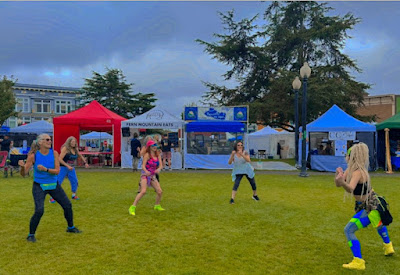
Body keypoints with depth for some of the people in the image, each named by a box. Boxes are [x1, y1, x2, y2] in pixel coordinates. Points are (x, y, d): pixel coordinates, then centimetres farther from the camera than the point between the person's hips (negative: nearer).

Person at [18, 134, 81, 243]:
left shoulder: (54, 153, -9)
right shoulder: (33, 155, -15)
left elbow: (57, 171, -15)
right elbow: (23, 173, -13)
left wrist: (46, 169, -32)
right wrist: (22, 166, -35)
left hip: (54, 185, 4)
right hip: (39, 186, -4)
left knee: (67, 205, 8)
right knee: (39, 211, -18)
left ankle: (70, 227, 31)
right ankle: (31, 235, 5)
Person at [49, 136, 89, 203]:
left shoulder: (75, 149, 4)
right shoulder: (65, 148, -15)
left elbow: (81, 156, 22)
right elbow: (60, 159, -20)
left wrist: (85, 163, 10)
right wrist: (67, 166, -27)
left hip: (71, 168, 6)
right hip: (63, 167, -6)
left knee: (75, 182, 5)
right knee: (58, 182, -6)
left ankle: (74, 195, 25)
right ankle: (52, 197, 2)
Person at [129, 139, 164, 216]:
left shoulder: (158, 155, 6)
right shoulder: (147, 155, -11)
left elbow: (161, 165, 0)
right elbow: (143, 165, -18)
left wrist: (158, 169, -24)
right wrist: (146, 171, -39)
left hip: (153, 176, 6)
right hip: (145, 175, -6)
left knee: (160, 192, 4)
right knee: (143, 191, -23)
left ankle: (157, 205, 29)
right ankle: (132, 207, -17)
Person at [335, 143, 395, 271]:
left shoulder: (358, 172, -30)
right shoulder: (350, 169, -4)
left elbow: (350, 189, -46)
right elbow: (338, 184, -8)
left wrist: (342, 182, -66)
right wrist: (338, 175, -28)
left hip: (369, 206, -11)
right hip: (365, 204, 11)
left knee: (349, 230, -14)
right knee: (378, 225, 35)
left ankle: (358, 262, -10)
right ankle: (388, 246, 62)